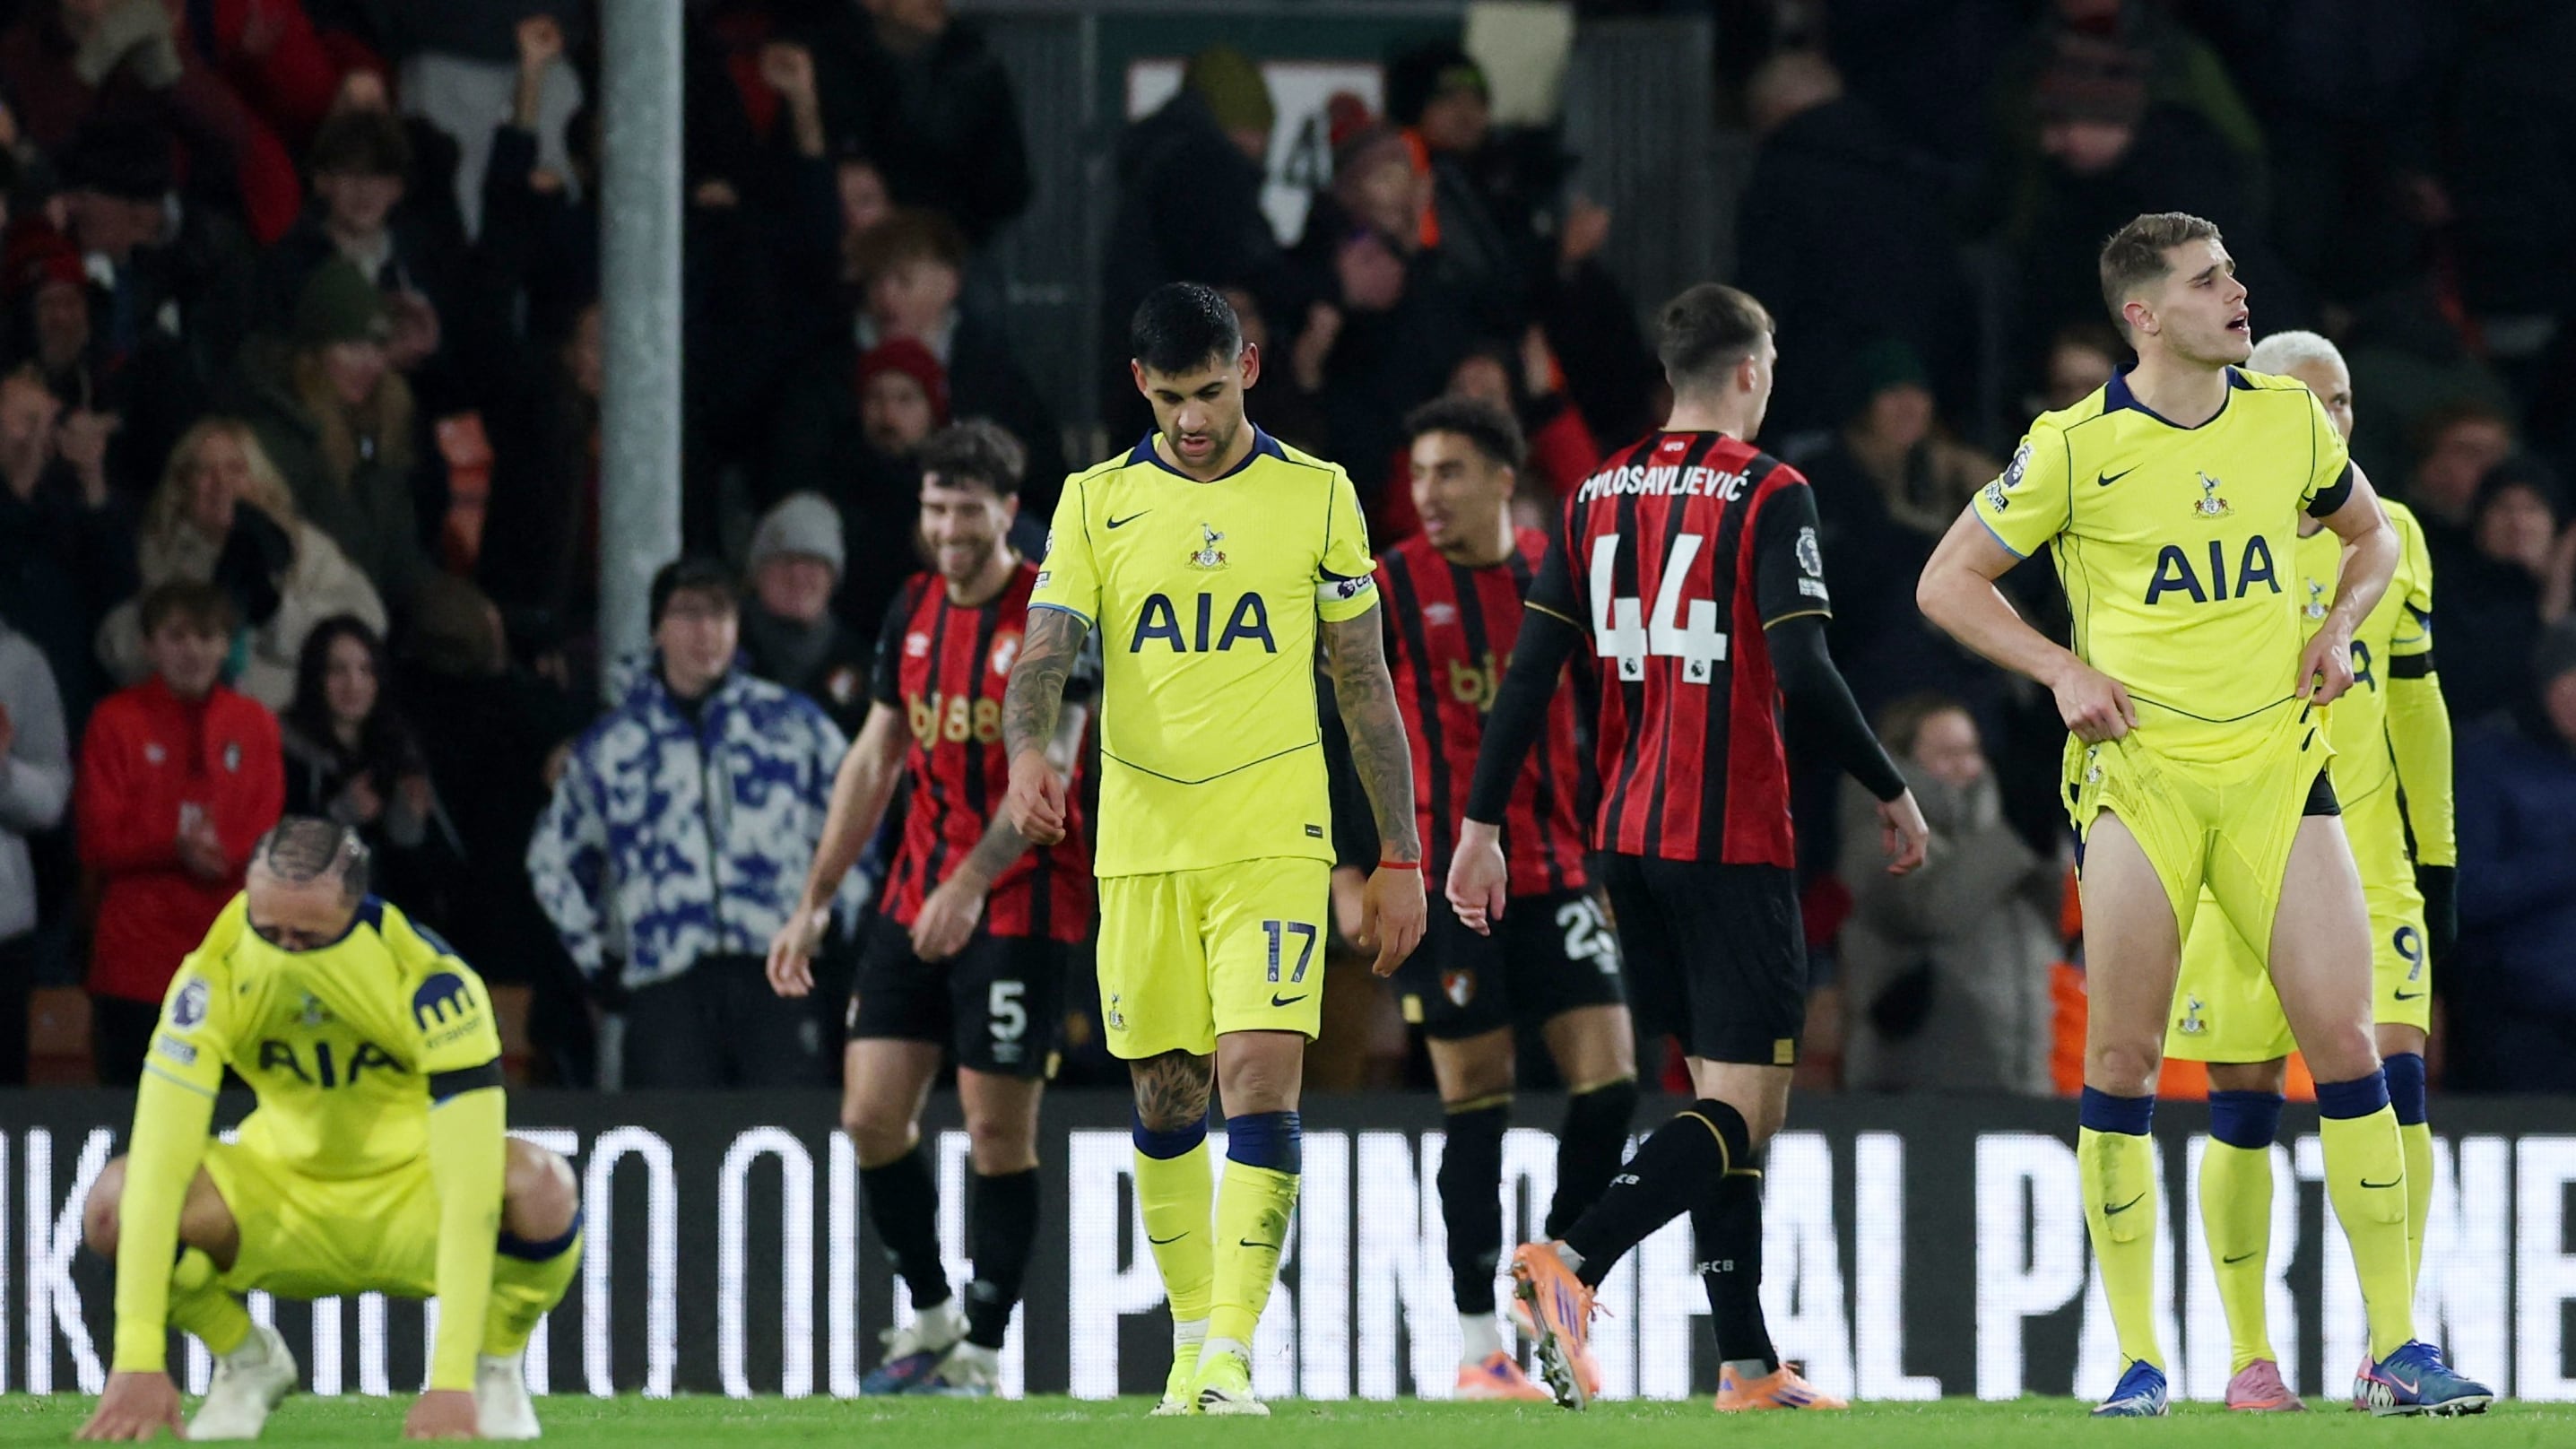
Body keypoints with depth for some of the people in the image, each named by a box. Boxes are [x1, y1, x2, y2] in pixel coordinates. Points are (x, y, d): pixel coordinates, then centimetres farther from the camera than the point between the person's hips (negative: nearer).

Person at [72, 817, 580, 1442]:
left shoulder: (429, 981, -28)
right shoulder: (214, 973, -22)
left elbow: (469, 1187, -33)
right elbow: (160, 1162, -27)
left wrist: (453, 1382, -39)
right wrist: (137, 1361, -35)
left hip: (411, 1198, -2)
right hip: (282, 1196, 2)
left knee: (540, 1186, -35)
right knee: (115, 1202, -27)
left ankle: (495, 1366, -3)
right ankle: (248, 1361, 3)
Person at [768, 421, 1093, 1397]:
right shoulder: (913, 611, 10)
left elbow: (1047, 768, -19)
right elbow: (873, 761, 17)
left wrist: (971, 882, -30)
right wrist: (815, 903, 14)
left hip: (1019, 903, -6)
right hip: (917, 899, 6)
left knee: (999, 1128, -5)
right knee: (871, 1114, 1)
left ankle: (981, 1354, 2)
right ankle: (930, 1318, 18)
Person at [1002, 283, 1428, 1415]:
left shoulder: (1317, 497, 4)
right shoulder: (1096, 503, 6)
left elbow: (1365, 686, 9)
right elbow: (1044, 653, -3)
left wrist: (1400, 858, 7)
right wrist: (1028, 752, -26)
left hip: (1274, 843, -2)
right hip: (1140, 844, 2)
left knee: (1260, 1077, -16)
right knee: (1164, 1097, 8)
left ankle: (1230, 1356, -19)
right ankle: (1194, 1334, 24)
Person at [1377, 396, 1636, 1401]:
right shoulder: (1391, 587, -2)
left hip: (1555, 872, 3)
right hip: (1443, 883, -3)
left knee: (1609, 1076, -6)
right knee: (1477, 1104, -2)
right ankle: (1479, 1345, 5)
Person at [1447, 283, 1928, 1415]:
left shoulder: (1598, 495, 9)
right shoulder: (1768, 495, -8)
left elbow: (1531, 668, 6)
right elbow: (1802, 674, -15)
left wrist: (1481, 826, 9)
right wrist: (1893, 792, -3)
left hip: (1628, 838, 7)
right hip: (1733, 840, -7)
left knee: (1724, 1092, 14)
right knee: (1748, 1102, -7)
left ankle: (1748, 1364, 13)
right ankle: (1568, 1264, -28)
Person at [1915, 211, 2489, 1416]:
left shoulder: (2288, 421, 6)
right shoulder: (2076, 448, -4)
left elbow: (2369, 531, 24)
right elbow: (1948, 582, 4)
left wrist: (2339, 625, 5)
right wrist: (2063, 671, -7)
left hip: (2278, 765, 2)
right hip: (2139, 773, -2)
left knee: (2344, 1039, -5)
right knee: (2121, 1062, -4)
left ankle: (2397, 1349, -1)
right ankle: (2138, 1358, 6)